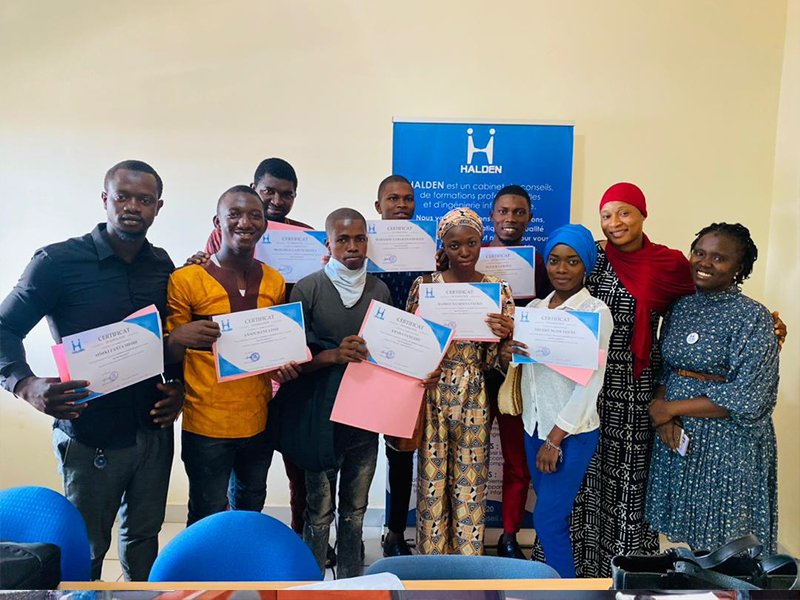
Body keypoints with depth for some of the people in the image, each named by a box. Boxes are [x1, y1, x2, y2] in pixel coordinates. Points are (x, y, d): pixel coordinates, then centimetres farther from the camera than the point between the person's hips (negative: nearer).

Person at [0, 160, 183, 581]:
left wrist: (178, 388, -2)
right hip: (90, 439, -3)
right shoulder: (58, 261, -11)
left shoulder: (162, 265, 2)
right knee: (86, 549, 13)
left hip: (154, 432, 4)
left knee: (144, 534, 18)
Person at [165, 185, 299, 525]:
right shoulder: (186, 280, -11)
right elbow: (167, 356, -5)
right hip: (206, 425, -4)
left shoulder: (275, 281, 4)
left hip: (259, 421, 5)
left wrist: (286, 366, -5)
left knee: (251, 513, 23)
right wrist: (179, 338, -27)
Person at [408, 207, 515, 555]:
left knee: (470, 484, 9)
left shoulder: (498, 290, 0)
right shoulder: (424, 286, -1)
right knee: (432, 481, 9)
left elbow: (494, 363, 0)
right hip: (431, 394, 0)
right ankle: (431, 560, 29)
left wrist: (503, 335, -20)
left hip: (473, 398, 0)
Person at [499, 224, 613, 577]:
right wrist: (506, 357, -12)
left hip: (572, 432, -5)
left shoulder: (596, 312, -12)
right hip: (534, 425, 5)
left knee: (548, 519, -1)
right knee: (553, 515, 16)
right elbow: (519, 368, 12)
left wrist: (555, 438, -14)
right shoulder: (534, 308, 6)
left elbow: (591, 383, -15)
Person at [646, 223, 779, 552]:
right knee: (691, 536, 16)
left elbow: (747, 399, -18)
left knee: (722, 544, 9)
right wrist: (664, 417, -8)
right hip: (677, 436, 5)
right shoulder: (682, 307, 5)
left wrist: (670, 408, -15)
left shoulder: (753, 317, -12)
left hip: (728, 445, -5)